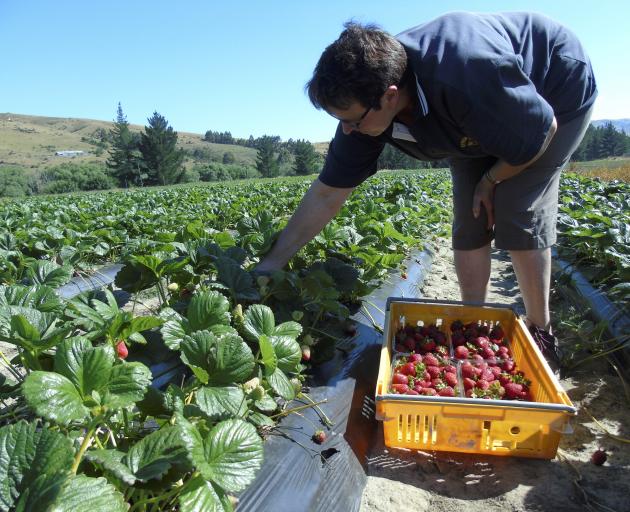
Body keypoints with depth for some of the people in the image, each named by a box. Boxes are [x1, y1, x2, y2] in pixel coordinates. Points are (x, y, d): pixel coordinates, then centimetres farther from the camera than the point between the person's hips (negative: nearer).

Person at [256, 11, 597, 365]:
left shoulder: (466, 77, -44)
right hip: (487, 121, 6)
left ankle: (541, 333, 3)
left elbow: (543, 130, -27)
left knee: (519, 220, -16)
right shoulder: (364, 104, -24)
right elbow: (327, 194, -19)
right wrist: (272, 263, -18)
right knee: (469, 223, -4)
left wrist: (491, 181, -12)